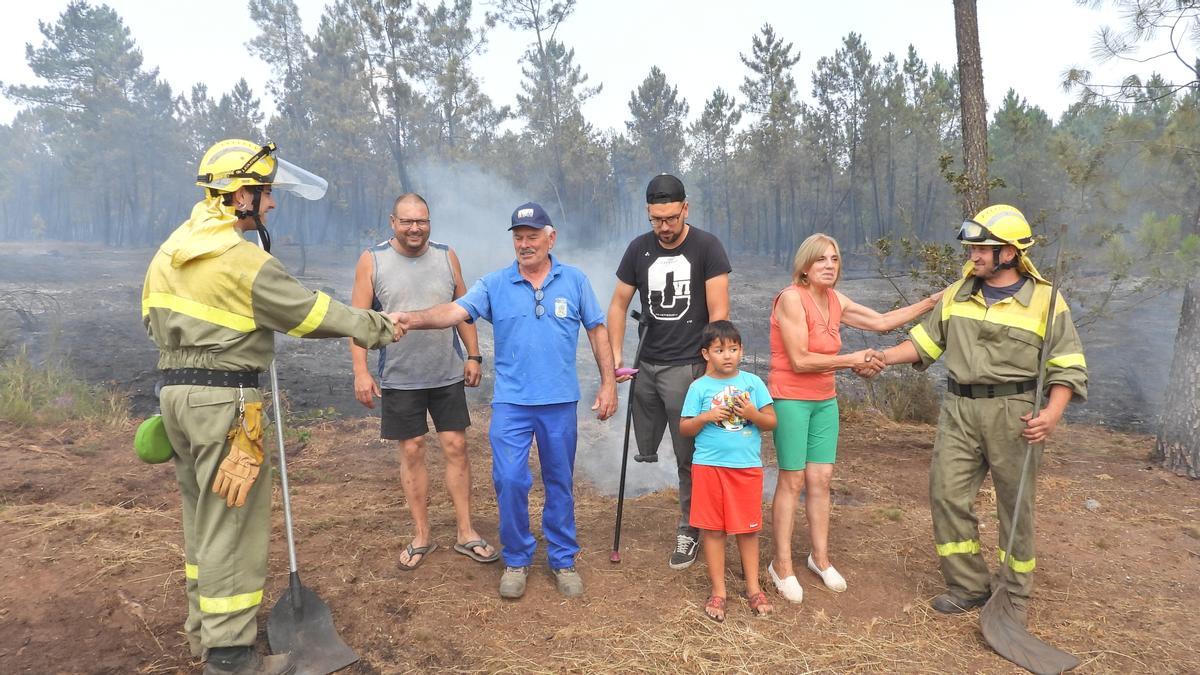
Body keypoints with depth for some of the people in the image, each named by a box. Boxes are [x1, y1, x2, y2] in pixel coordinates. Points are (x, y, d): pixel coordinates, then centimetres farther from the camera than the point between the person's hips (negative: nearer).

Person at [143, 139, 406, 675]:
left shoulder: (172, 249, 10)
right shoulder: (241, 259, -17)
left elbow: (153, 319, 17)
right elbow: (311, 313, -13)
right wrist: (378, 327, -3)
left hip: (176, 389, 9)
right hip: (225, 398, -9)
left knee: (203, 510, 19)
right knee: (233, 520, -1)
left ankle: (203, 624, 33)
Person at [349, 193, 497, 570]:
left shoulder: (446, 256, 4)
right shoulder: (372, 261, -3)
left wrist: (473, 356, 4)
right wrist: (361, 371, -11)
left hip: (448, 375, 2)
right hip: (399, 379, -1)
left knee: (456, 447, 4)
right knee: (411, 452, 6)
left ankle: (466, 534, 15)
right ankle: (422, 536, 20)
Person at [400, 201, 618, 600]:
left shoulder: (575, 281, 1)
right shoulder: (494, 285, -1)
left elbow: (597, 332, 6)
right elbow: (455, 312, -15)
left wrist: (608, 383, 1)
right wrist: (412, 319, -33)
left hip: (560, 402, 1)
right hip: (511, 402, 0)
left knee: (560, 483, 11)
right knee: (509, 481, -4)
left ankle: (563, 560, 28)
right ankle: (516, 559, 18)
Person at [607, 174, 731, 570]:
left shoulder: (707, 247, -7)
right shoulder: (639, 249, 5)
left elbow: (719, 313, -9)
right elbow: (619, 305, 9)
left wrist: (710, 369, -12)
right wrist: (615, 358, 1)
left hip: (687, 367, -4)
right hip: (647, 363, 4)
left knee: (689, 456, 2)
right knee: (645, 451, 11)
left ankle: (689, 531, 16)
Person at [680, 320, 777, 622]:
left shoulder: (753, 382, 3)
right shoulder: (699, 387, -1)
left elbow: (771, 421, 3)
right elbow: (685, 428, 1)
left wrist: (754, 414, -16)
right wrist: (706, 417, -16)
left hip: (747, 465, 1)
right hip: (709, 465, -1)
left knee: (748, 528, 10)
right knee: (712, 529, 5)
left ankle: (753, 588, 26)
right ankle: (718, 591, 18)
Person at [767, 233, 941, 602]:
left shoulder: (836, 301, 5)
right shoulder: (792, 298, -16)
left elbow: (882, 321, 11)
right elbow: (800, 361, -19)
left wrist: (933, 301, 8)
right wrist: (851, 360, -13)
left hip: (825, 399, 7)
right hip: (791, 399, -7)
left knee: (821, 478, 9)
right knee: (792, 479, -2)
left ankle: (820, 557, 23)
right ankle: (782, 564, 9)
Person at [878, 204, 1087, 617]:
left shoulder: (1045, 300, -4)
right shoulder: (958, 293, 8)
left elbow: (1068, 366, -5)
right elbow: (925, 341, 13)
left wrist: (1053, 413, -20)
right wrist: (883, 357, -2)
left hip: (1014, 413, -4)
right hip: (960, 411, 4)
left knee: (1015, 505, 7)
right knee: (947, 494, 3)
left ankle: (1015, 596, 24)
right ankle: (969, 586, 18)